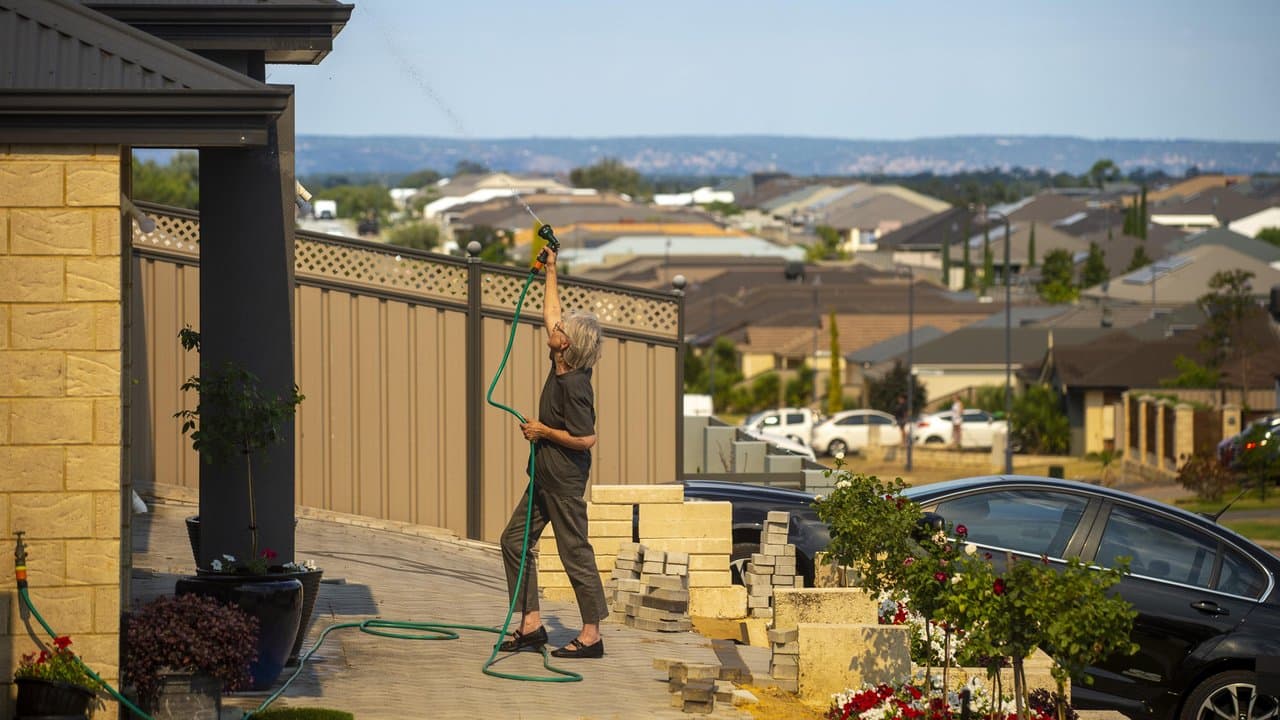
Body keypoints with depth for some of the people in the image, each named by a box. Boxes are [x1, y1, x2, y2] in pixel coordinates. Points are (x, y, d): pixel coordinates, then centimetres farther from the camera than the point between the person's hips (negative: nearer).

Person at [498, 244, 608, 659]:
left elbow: (586, 439, -24)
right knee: (515, 539, 11)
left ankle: (591, 635, -1)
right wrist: (550, 270, 21)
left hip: (564, 480, -10)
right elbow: (551, 313, 18)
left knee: (575, 551, -5)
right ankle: (531, 625, 12)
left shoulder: (574, 385, -22)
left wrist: (543, 432, -14)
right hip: (545, 477, 10)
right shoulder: (561, 366, 4)